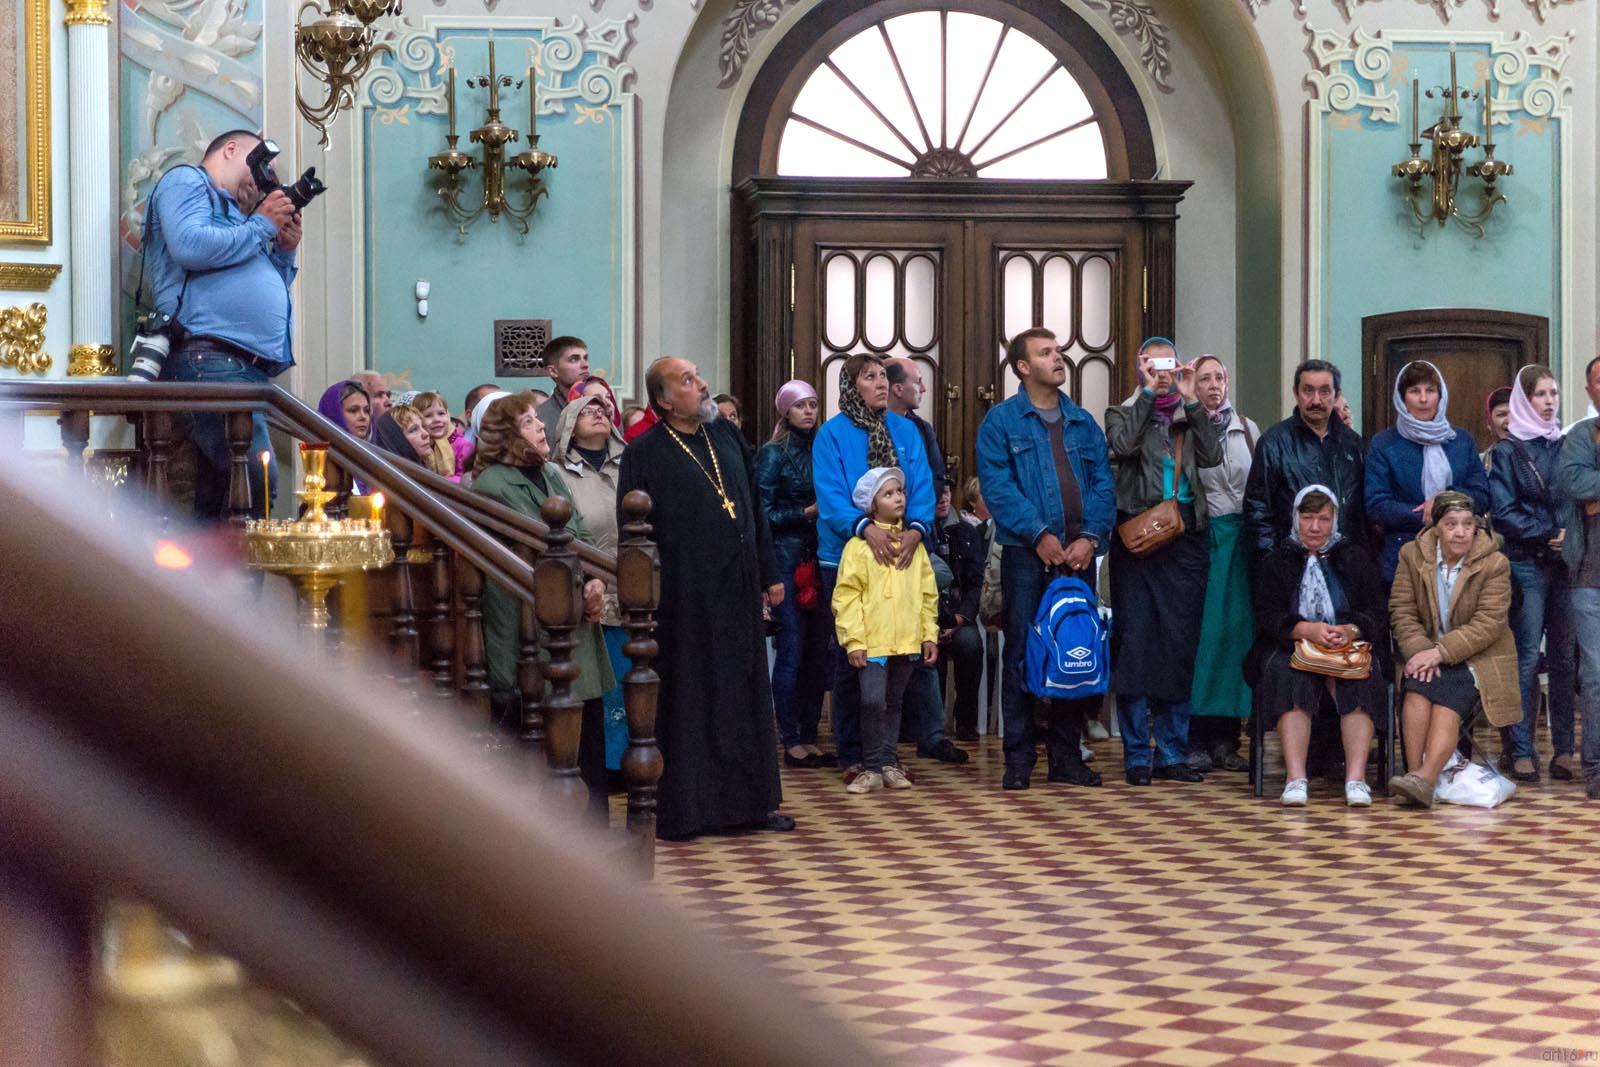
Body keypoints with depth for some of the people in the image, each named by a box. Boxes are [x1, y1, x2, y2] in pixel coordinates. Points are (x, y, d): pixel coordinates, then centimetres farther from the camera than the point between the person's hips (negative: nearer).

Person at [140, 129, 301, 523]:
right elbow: (189, 246, -13)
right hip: (208, 357, -10)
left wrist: (284, 251, 16)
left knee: (216, 500, 5)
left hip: (250, 367, 10)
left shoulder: (234, 214, 33)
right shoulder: (186, 181, 9)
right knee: (257, 481, -24)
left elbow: (271, 294, 33)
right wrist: (261, 226, -2)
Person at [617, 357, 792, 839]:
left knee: (744, 696, 11)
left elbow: (754, 510, 16)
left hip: (738, 592, 6)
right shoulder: (644, 454, -7)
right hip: (684, 598, -6)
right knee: (688, 701, 0)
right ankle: (681, 810, 8)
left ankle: (748, 802, 20)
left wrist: (770, 574, 13)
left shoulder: (726, 436, 10)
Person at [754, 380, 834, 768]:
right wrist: (807, 512, -13)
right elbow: (765, 512, -6)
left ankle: (809, 739, 12)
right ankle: (791, 742, 1)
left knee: (818, 652, 5)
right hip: (787, 559, -5)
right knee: (791, 652, -5)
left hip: (820, 558, 6)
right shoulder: (774, 453, -2)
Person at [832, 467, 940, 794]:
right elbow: (846, 595, -6)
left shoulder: (914, 544, 12)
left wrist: (930, 635, 10)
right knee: (873, 701, -12)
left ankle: (888, 763, 19)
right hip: (872, 641, -4)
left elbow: (928, 594, 16)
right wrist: (854, 640, -12)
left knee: (894, 703, 12)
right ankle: (875, 766, -3)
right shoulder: (859, 545, -3)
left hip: (908, 641, 5)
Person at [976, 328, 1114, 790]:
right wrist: (1039, 535, -15)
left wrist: (1091, 536, -7)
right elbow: (997, 485, -8)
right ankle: (1018, 758, 4)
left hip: (1079, 554, 4)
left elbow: (1103, 484, 9)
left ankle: (1066, 755, 15)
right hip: (1026, 553, -4)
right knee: (1021, 652, -2)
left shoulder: (1083, 423, 15)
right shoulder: (1000, 421, 2)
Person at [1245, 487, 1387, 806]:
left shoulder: (1354, 557, 18)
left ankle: (1356, 778, -39)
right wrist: (1307, 630, -21)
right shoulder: (1276, 561, 15)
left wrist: (1351, 630, -19)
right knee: (1289, 674, -35)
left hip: (1349, 648, 1)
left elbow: (1375, 613, 5)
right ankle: (1295, 778, -41)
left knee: (1357, 677, -34)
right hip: (1291, 648, 0)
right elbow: (1268, 617, 0)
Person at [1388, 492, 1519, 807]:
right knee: (1418, 686, -30)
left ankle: (1425, 780, -44)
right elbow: (1402, 610, -1)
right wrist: (1420, 651, -18)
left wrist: (1440, 652, -23)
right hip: (1428, 653, 3)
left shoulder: (1495, 564, -5)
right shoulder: (1412, 555, 4)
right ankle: (1415, 773, -36)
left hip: (1477, 656, -3)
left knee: (1449, 697, -31)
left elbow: (1488, 624, -13)